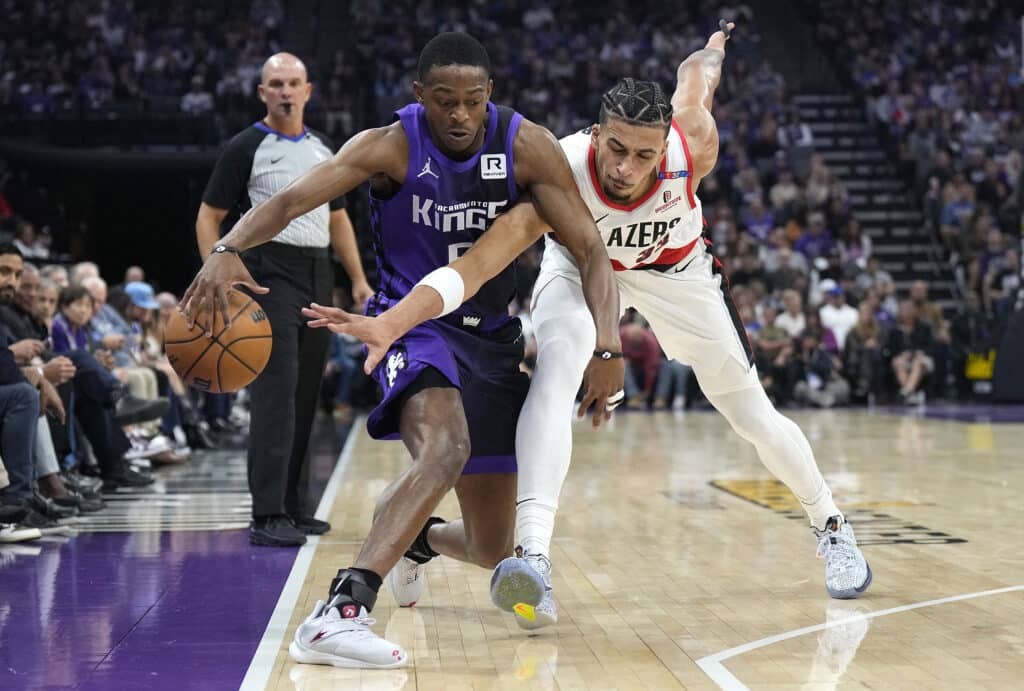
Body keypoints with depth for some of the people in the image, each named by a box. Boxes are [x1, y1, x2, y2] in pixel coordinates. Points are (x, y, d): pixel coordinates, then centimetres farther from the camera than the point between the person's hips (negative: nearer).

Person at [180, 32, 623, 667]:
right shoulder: (391, 146, -14)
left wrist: (608, 347, -24)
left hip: (490, 335, 4)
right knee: (446, 448, -38)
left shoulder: (527, 146, -10)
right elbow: (291, 200, -25)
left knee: (493, 549, 7)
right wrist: (228, 250, -45)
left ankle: (416, 536, 43)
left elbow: (590, 250, -10)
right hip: (414, 322, -4)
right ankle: (339, 614, -45)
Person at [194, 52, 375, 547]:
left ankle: (293, 504, 20)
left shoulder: (325, 150, 16)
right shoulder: (246, 148, -2)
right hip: (269, 275, -7)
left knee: (305, 397, 10)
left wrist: (359, 280, 17)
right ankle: (267, 516, -14)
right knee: (275, 395, -14)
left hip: (318, 276, 7)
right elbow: (209, 216, -3)